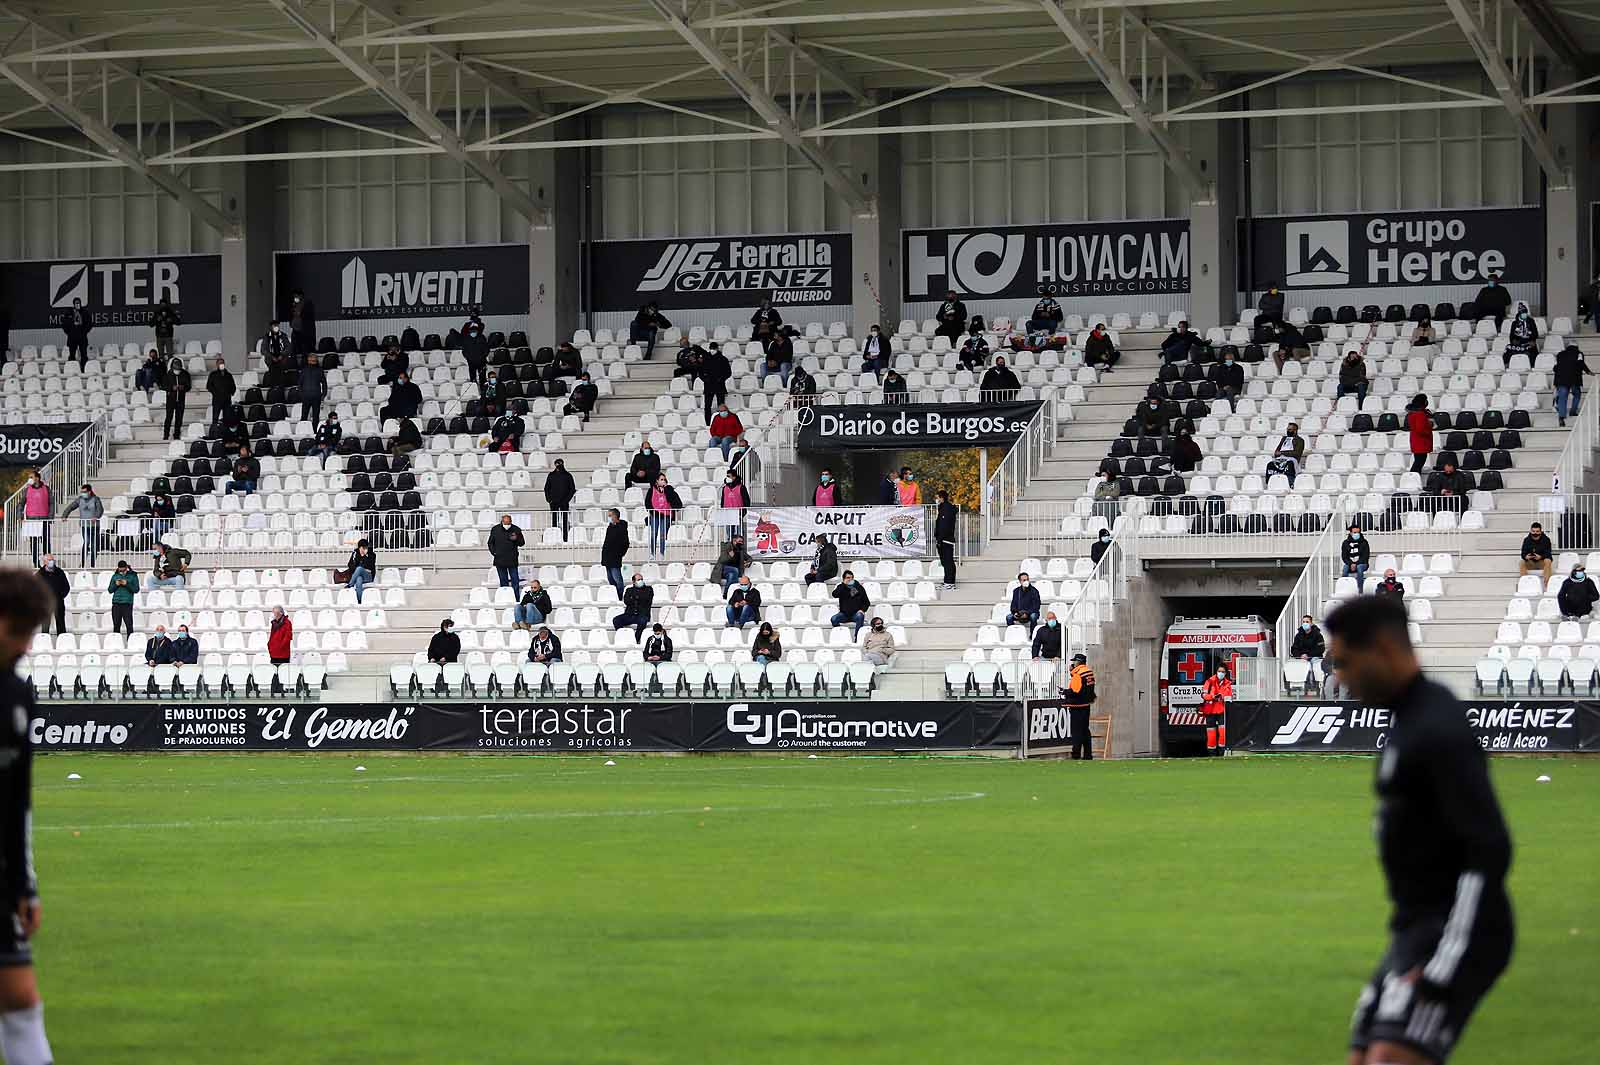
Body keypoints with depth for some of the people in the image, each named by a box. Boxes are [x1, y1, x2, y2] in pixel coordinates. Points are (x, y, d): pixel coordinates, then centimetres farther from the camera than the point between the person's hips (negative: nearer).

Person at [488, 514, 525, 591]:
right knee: (503, 582, 9)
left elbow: (522, 543, 6)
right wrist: (493, 552, -1)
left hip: (512, 561, -1)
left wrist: (516, 539, -15)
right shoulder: (495, 530, 3)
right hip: (500, 560, 1)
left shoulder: (516, 530, -1)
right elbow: (490, 543, 14)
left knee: (515, 582, -2)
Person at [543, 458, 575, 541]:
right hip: (553, 502, 2)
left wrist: (567, 499, -6)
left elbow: (572, 489, 5)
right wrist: (548, 499, 0)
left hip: (564, 502, -2)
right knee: (554, 521, -1)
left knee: (564, 521, -5)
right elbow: (546, 488, 14)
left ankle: (565, 539, -5)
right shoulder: (551, 475, 10)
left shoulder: (567, 476, 5)